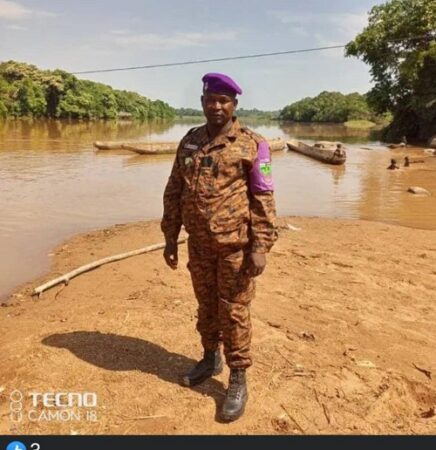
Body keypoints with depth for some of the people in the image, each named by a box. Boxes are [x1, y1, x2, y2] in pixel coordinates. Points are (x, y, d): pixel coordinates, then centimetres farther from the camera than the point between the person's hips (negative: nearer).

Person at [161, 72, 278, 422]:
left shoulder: (251, 144, -6)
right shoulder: (189, 141, 8)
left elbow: (263, 198, -9)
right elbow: (174, 191, 11)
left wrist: (261, 246, -15)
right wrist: (170, 238, 8)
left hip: (235, 245, -4)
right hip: (199, 244, 5)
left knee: (234, 311, 3)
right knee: (206, 305, 18)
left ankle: (238, 381, 18)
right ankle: (210, 359, 39)